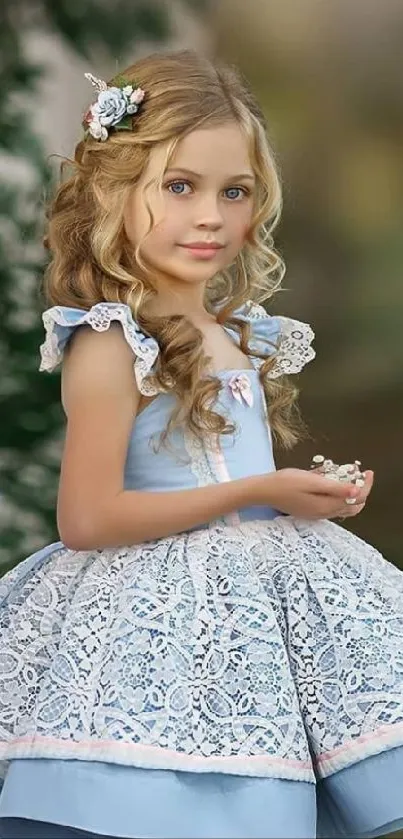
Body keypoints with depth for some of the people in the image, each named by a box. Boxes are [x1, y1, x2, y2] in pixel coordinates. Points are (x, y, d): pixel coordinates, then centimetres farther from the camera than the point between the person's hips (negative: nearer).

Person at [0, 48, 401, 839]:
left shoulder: (246, 337, 11)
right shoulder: (112, 345, -12)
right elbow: (86, 519, -18)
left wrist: (317, 495, 3)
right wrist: (256, 497, -15)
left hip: (263, 591, 8)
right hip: (161, 631, -7)